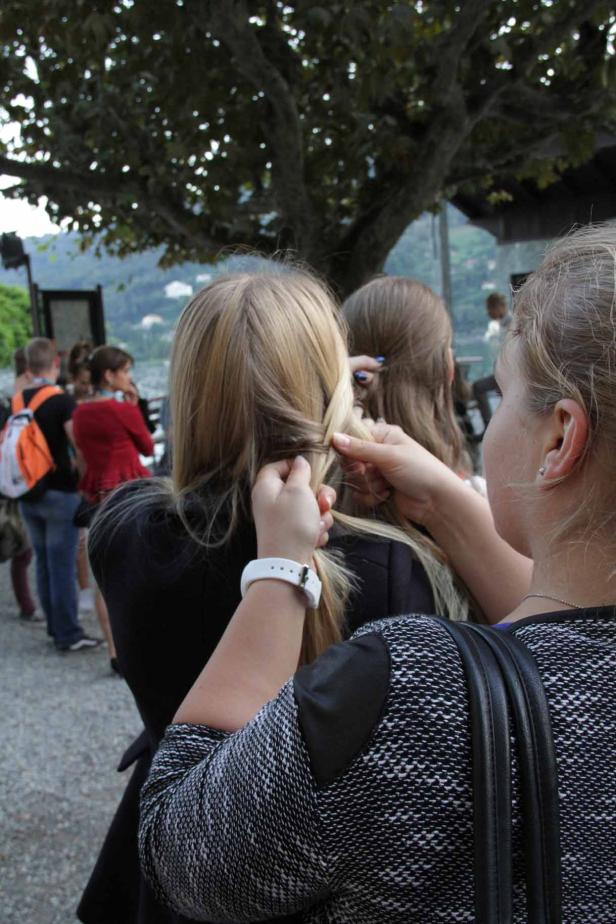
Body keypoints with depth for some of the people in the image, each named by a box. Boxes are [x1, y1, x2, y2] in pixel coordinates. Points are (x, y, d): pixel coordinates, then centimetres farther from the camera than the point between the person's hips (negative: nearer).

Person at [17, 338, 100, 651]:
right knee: (62, 564, -1)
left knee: (43, 561, 15)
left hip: (28, 494, 6)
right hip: (59, 493, -6)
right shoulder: (61, 400, -14)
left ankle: (55, 627, 25)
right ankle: (69, 635, 6)